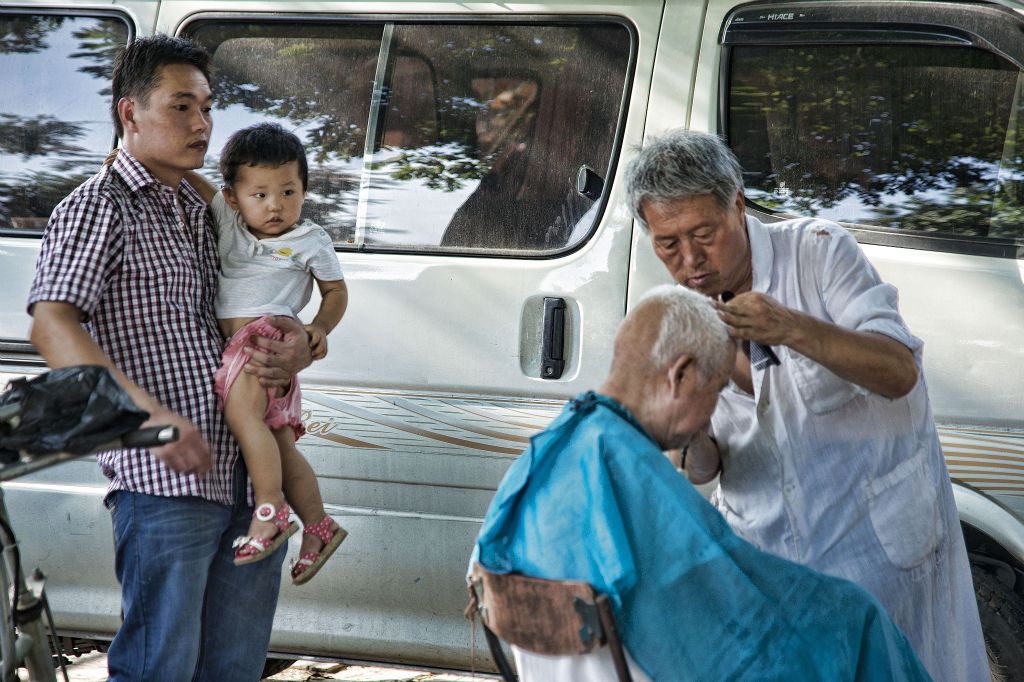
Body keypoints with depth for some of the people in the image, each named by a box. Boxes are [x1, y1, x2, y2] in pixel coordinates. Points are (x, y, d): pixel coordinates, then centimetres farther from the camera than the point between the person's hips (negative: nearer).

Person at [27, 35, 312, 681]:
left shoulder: (203, 213, 21)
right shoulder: (99, 208, -3)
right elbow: (53, 326, -17)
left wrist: (298, 348, 4)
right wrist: (149, 413, -28)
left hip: (250, 479, 8)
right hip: (165, 483, -8)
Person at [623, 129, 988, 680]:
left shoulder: (817, 251, -12)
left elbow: (900, 374, -21)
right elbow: (704, 467, 2)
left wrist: (792, 328, -35)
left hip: (875, 545, -4)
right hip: (761, 547, 4)